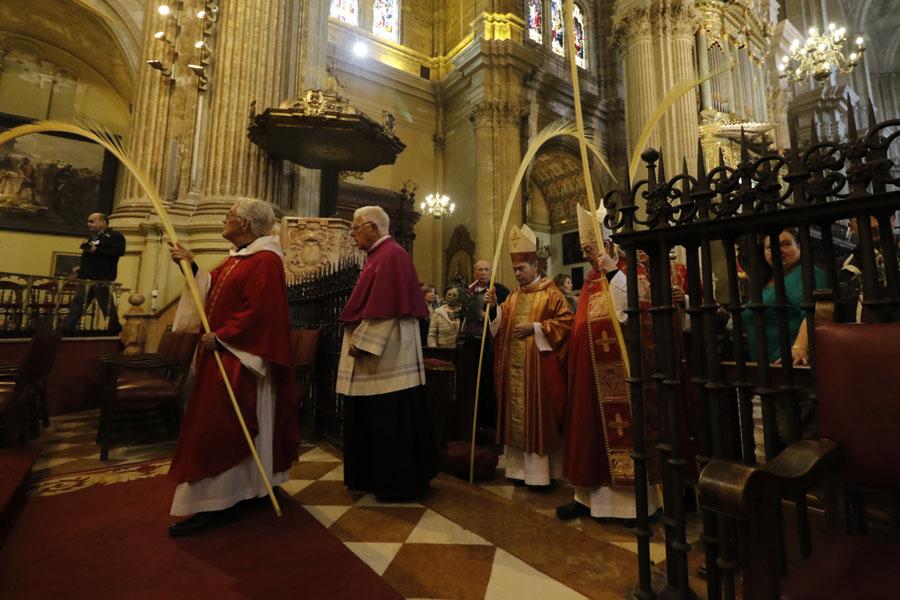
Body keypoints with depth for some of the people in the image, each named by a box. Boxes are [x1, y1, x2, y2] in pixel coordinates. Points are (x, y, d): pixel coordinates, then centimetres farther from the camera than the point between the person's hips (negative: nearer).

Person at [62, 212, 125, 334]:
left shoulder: (115, 236, -2)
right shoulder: (91, 238, 26)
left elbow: (119, 251, -19)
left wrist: (97, 250, -20)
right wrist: (81, 267, 18)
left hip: (102, 279, -8)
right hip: (86, 278, 8)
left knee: (107, 307, -4)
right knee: (76, 305, 6)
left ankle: (115, 331, 3)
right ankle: (66, 330, 8)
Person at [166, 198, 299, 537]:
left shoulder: (265, 261, -17)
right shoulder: (237, 258, 15)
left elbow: (258, 311, -25)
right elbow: (213, 292, 20)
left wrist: (220, 337, -20)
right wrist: (191, 265, 12)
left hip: (238, 359, -10)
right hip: (222, 356, 11)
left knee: (219, 428, -4)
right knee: (233, 428, 18)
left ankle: (218, 505, 9)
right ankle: (242, 490, 32)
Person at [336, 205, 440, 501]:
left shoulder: (391, 255, -14)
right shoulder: (379, 255, 16)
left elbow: (385, 308, -22)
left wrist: (362, 342, -18)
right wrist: (358, 340, 15)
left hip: (386, 355, -10)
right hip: (377, 353, 10)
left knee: (389, 422, 1)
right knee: (374, 420, 18)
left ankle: (398, 483, 17)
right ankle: (376, 476, 34)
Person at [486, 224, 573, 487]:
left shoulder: (551, 293, -2)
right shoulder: (514, 295, 15)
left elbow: (566, 322, -9)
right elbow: (501, 325, 13)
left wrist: (535, 328, -15)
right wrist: (494, 307, -4)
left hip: (538, 367, -6)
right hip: (513, 367, 6)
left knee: (538, 415, -1)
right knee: (516, 416, 9)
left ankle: (541, 471, 13)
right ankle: (520, 468, 22)